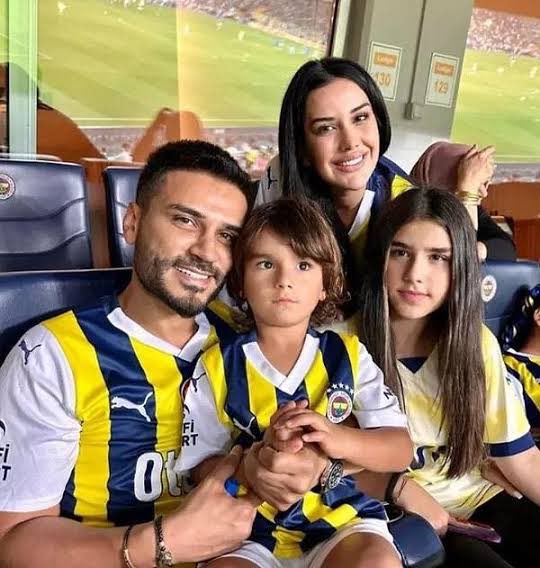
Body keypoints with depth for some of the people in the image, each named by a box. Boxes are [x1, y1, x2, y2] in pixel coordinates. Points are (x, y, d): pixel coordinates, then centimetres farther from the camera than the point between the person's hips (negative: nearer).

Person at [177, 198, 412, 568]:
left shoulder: (348, 355, 4)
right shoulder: (217, 368, 1)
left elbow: (401, 449, 0)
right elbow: (202, 470, -1)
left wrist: (339, 439, -21)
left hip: (341, 519, 2)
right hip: (250, 530, -1)